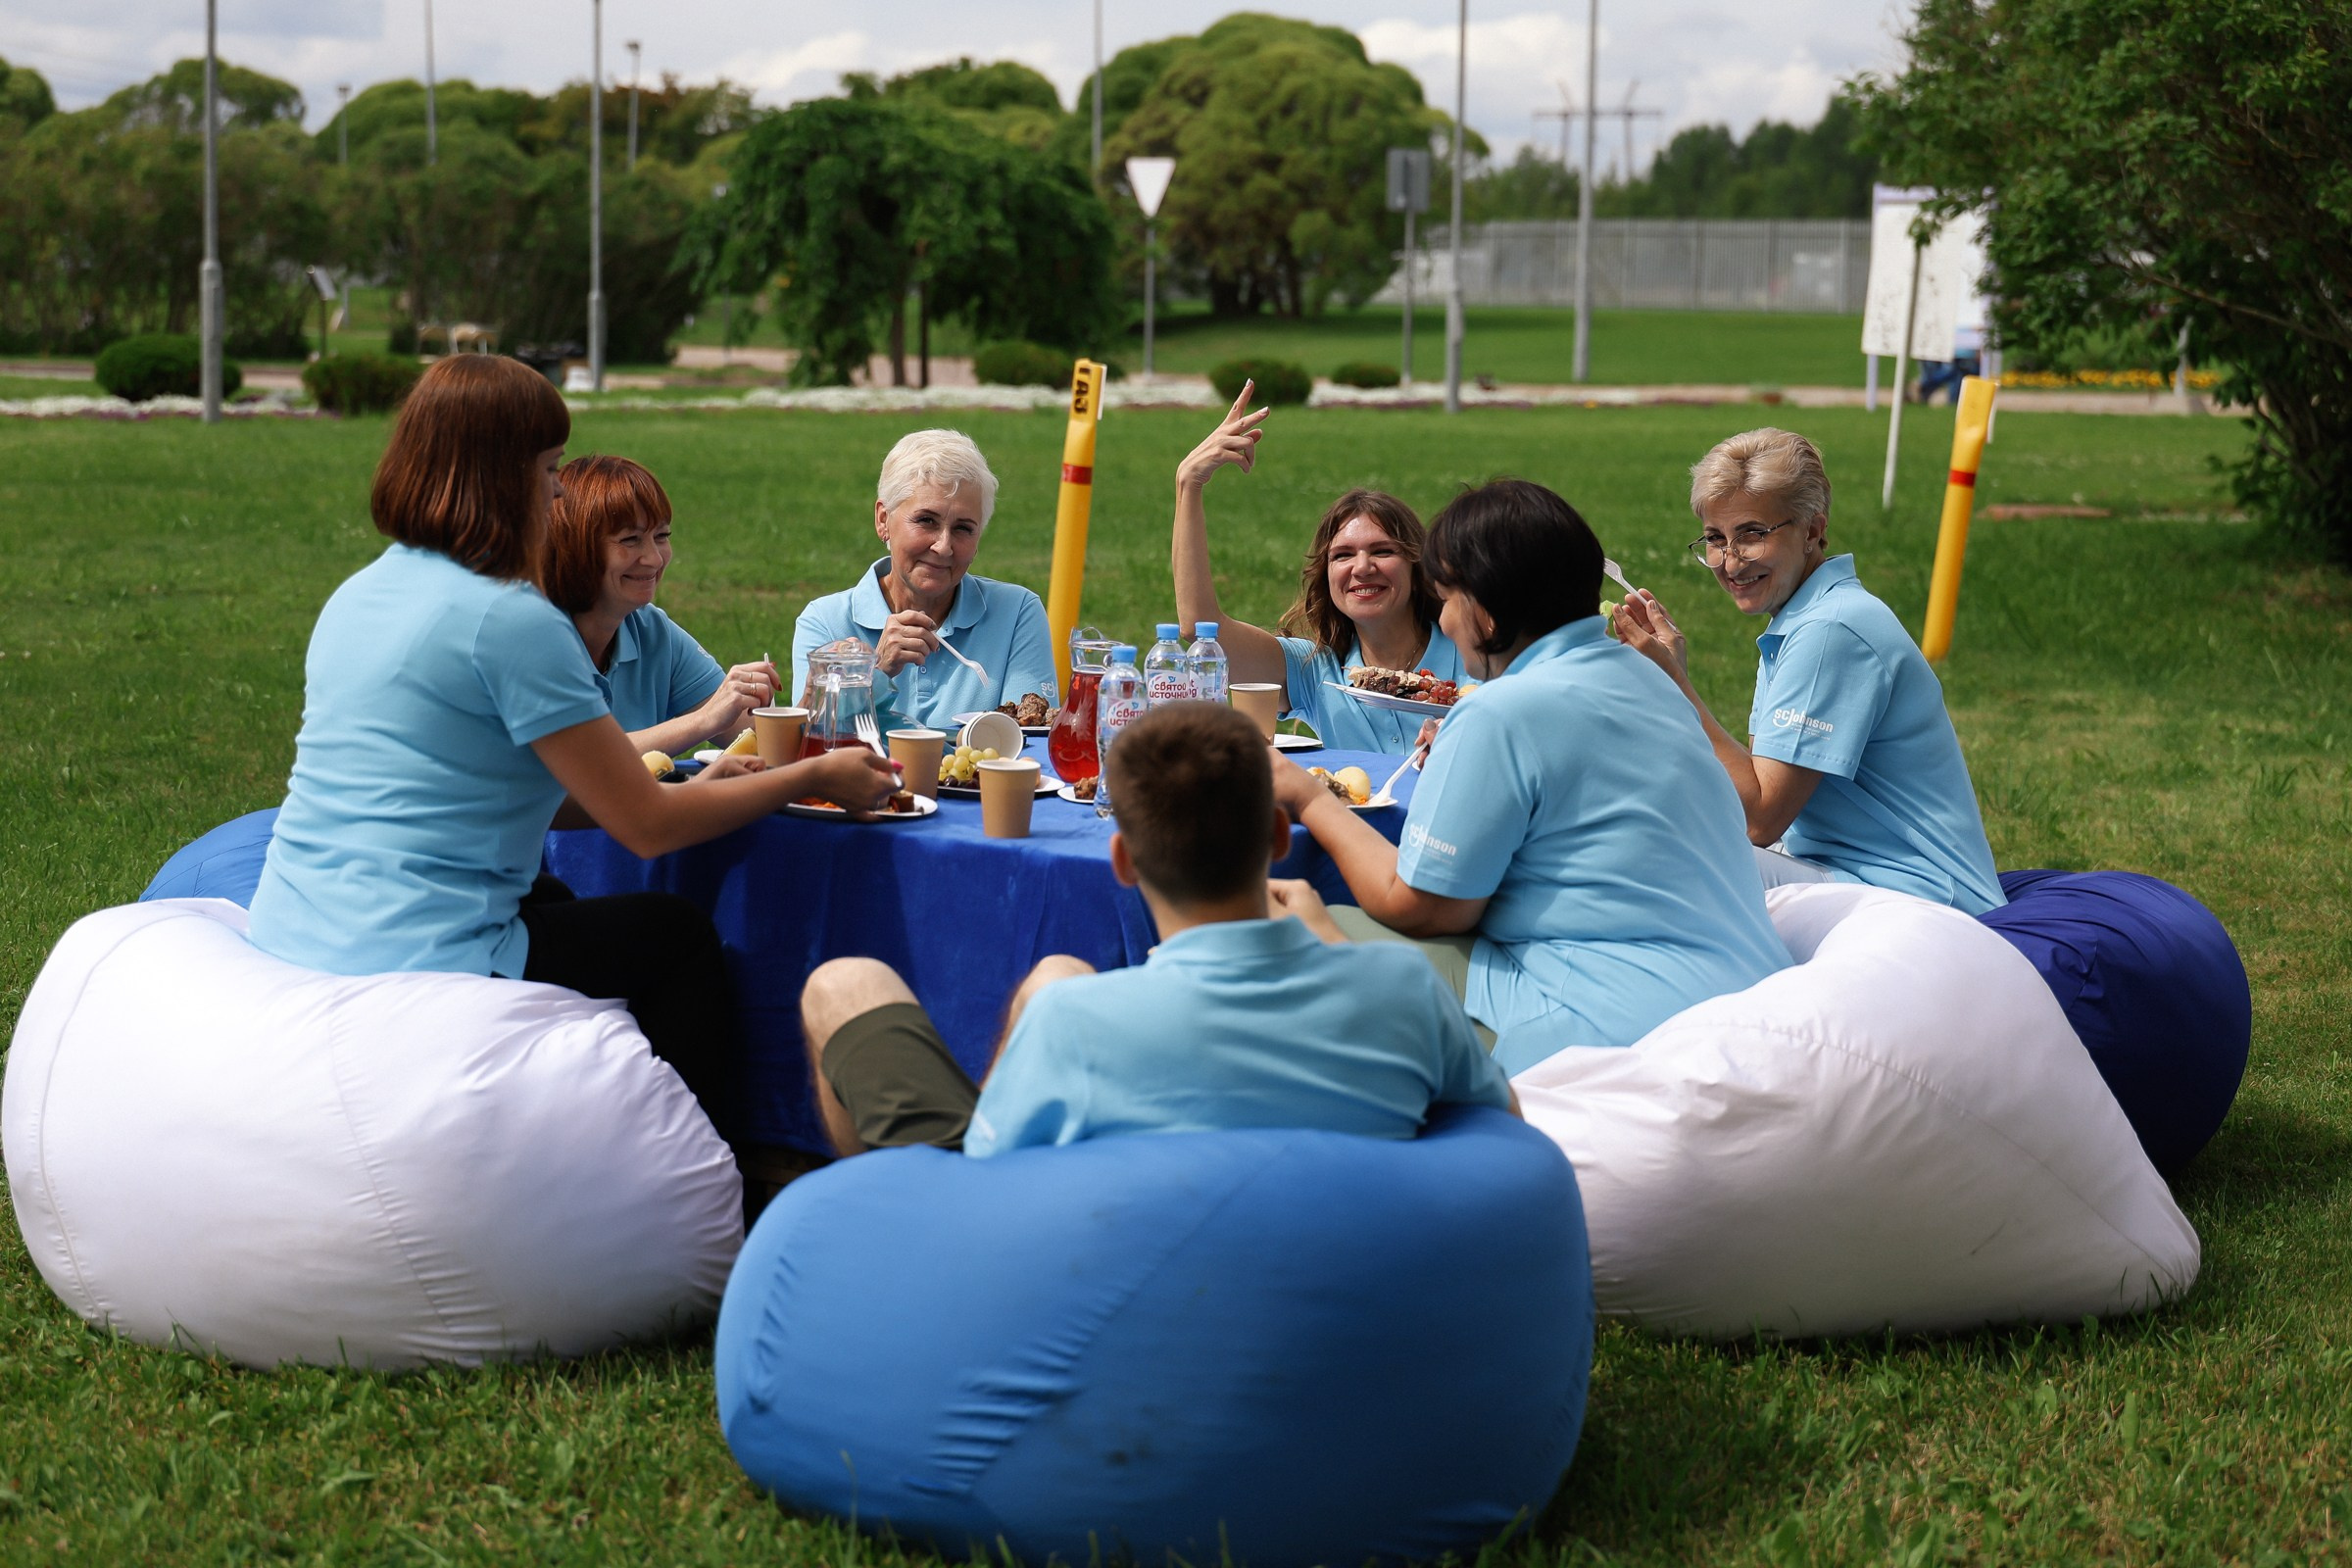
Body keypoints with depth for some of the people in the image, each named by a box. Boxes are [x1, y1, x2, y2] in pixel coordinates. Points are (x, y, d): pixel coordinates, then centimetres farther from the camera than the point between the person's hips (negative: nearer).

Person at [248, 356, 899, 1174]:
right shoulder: (510, 620, -14)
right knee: (678, 934, 12)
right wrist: (813, 779, 4)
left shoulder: (357, 596, 13)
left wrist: (695, 788, 21)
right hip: (414, 960, -9)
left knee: (556, 899, 31)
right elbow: (646, 827, -9)